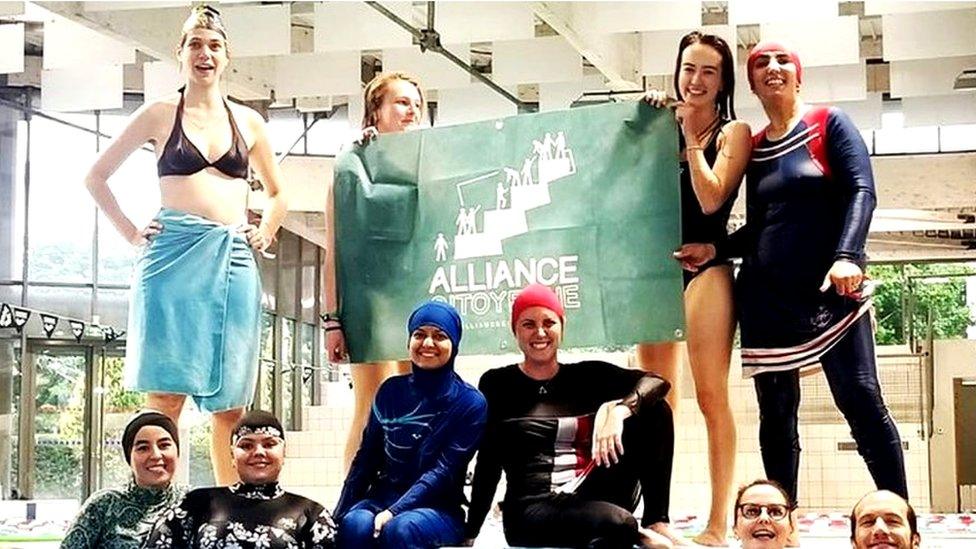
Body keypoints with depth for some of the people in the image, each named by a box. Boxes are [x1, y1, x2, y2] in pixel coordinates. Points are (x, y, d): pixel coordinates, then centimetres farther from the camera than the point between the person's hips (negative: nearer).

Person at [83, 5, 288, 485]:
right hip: (174, 255, -2)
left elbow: (277, 194, 28)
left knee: (230, 400, 2)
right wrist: (129, 231, 3)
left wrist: (265, 232, 10)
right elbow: (96, 178, 13)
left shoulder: (247, 121, 15)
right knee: (167, 394, -7)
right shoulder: (159, 115, 8)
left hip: (233, 261, 3)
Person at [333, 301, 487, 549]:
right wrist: (338, 516, 1)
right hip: (383, 497, 3)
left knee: (401, 528, -36)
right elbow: (366, 457, 9)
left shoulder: (471, 403, -4)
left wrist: (394, 512, -23)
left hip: (439, 508, -3)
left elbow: (445, 471, -12)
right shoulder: (391, 391, 8)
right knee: (355, 524, -31)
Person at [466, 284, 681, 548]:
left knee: (655, 410, -11)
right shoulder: (498, 384, 7)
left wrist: (617, 409, -25)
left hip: (594, 499, 4)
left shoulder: (588, 375, 11)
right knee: (617, 524, -37)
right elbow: (489, 463, 5)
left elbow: (656, 382, -4)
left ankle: (655, 523, -9)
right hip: (531, 510, -4)